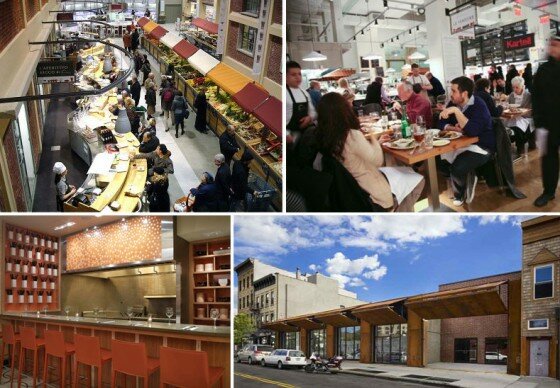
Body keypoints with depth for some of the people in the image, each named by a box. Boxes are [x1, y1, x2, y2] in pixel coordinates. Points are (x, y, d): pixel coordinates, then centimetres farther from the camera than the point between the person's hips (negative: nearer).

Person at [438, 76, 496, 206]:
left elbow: (472, 131, -34)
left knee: (457, 168, -28)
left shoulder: (478, 105, -21)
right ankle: (466, 182, 8)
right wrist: (455, 128, -16)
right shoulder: (453, 103, 1)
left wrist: (456, 111, -37)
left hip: (481, 146, -8)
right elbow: (442, 124, 5)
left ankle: (461, 193, 5)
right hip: (462, 143, 8)